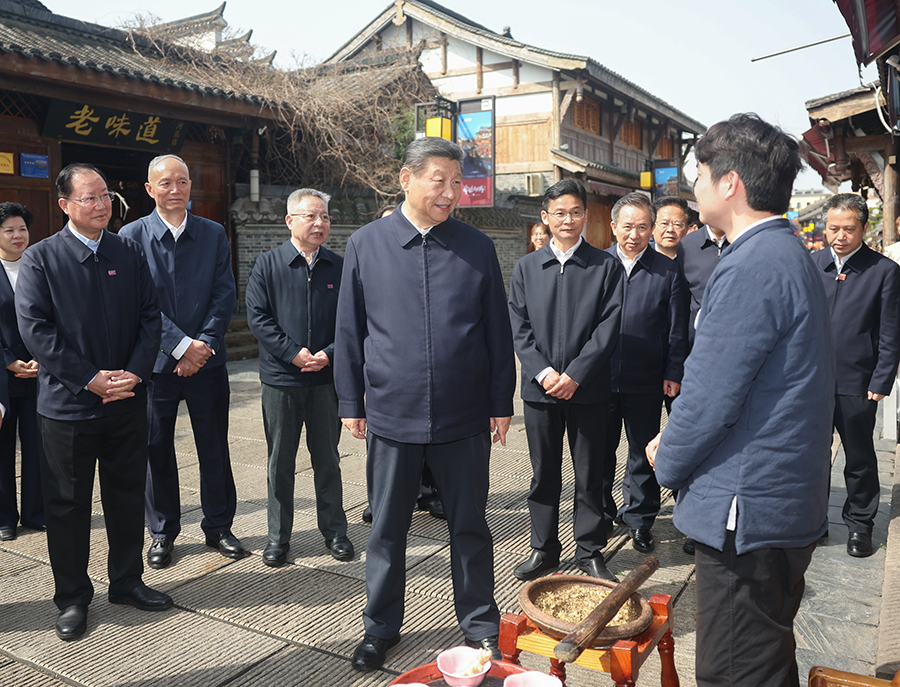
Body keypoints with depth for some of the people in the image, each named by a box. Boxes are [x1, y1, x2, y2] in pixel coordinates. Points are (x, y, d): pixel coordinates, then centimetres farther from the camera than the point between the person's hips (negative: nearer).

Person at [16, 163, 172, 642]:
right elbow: (34, 329, -9)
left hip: (127, 402, 3)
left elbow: (150, 317, 5)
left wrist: (135, 373, -9)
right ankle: (72, 598, 24)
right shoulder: (40, 258, -2)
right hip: (67, 405, -3)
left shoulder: (129, 253, 7)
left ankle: (127, 582, 30)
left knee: (127, 496, 13)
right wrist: (91, 378, -15)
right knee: (67, 504, 8)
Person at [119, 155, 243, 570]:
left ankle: (218, 527, 24)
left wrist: (204, 343, -11)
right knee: (156, 449, 8)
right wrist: (181, 345, -14)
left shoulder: (214, 234, 5)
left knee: (214, 448, 8)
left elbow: (225, 294, 1)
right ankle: (162, 533, 24)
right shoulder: (131, 236, -2)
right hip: (156, 361, -1)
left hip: (207, 359, 2)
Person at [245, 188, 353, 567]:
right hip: (280, 379, -1)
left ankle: (334, 530, 25)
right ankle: (278, 536, 22)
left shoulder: (339, 267, 5)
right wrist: (293, 353, -14)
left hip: (326, 379, 1)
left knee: (327, 458, 11)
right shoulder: (267, 265, 0)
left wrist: (329, 354, -11)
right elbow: (257, 317, -5)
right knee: (280, 461, 9)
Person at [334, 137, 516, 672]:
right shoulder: (367, 245, 2)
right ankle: (382, 626, 32)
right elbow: (350, 330, 5)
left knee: (470, 526, 12)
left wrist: (501, 401, 4)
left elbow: (498, 331, 5)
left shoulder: (477, 247, 2)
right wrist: (351, 401, 4)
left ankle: (481, 626, 31)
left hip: (464, 418, 0)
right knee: (388, 529, 13)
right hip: (391, 413, 0)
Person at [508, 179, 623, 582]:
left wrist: (575, 375, -13)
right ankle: (543, 549, 25)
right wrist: (543, 372, -9)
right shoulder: (526, 267, 7)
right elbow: (519, 327, 3)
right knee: (544, 475, 11)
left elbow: (609, 327, -5)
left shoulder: (606, 266, 1)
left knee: (590, 476, 8)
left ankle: (591, 552, 23)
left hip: (588, 388, -1)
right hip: (539, 386, 2)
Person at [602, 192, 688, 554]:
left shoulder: (667, 271, 0)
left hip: (647, 381, -1)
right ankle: (600, 512, 31)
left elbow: (677, 330, 1)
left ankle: (640, 519, 25)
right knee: (600, 450, 14)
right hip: (600, 378, 1)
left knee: (643, 453, 10)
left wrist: (673, 374, -3)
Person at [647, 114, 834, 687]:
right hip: (790, 507, 10)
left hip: (746, 511, -10)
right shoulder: (791, 255, 13)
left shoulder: (754, 266, -20)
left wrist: (668, 461, -1)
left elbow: (709, 397, -20)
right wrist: (677, 443, 14)